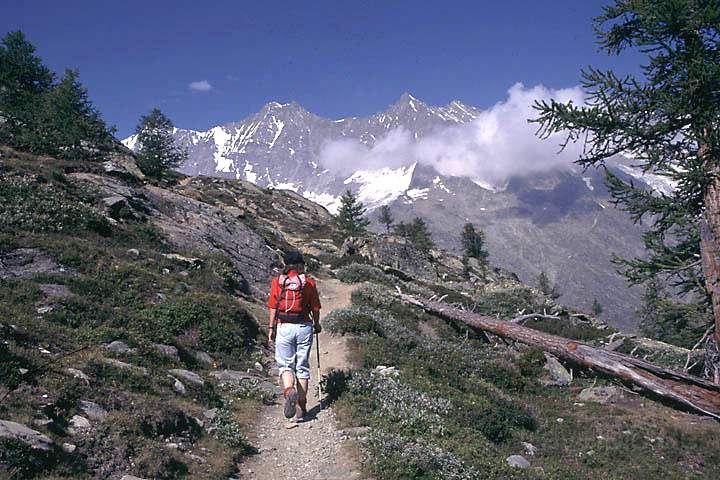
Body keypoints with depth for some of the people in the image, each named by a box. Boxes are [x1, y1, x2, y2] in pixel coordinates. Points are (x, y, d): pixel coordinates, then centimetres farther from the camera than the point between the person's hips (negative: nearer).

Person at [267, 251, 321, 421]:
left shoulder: (277, 281, 1)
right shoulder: (309, 282, 1)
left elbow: (273, 307, 1)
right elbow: (315, 308, 4)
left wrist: (271, 328, 8)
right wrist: (316, 325, 20)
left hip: (284, 328, 0)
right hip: (304, 327, 1)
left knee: (285, 365, 10)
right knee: (302, 367, 10)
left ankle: (289, 391, -19)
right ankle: (301, 406, 13)